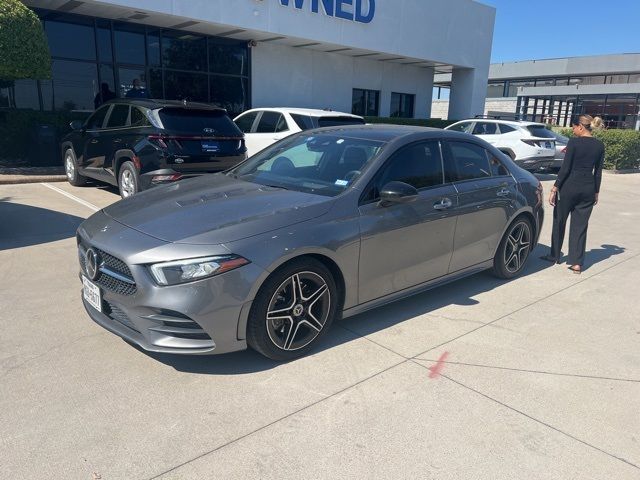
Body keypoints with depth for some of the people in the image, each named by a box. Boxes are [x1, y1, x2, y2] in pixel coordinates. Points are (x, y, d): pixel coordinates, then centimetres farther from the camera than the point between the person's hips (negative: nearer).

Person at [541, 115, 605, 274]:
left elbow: (565, 168, -13)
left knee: (559, 221, 12)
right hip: (588, 188, 5)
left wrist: (555, 189, -10)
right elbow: (598, 172, 9)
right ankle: (577, 263, 6)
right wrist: (596, 192, 17)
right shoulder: (599, 146, 6)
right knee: (580, 225, 7)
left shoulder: (574, 142, -10)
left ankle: (555, 256, 24)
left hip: (570, 186, -5)